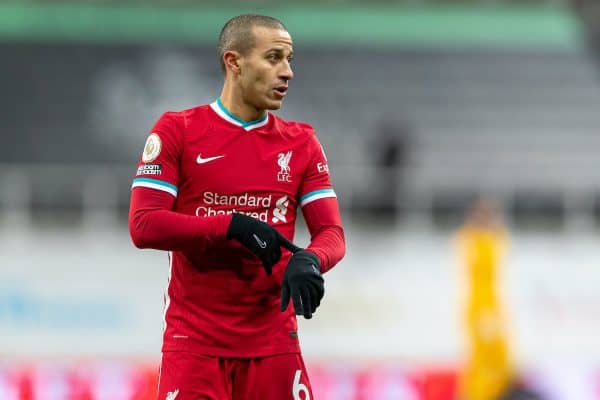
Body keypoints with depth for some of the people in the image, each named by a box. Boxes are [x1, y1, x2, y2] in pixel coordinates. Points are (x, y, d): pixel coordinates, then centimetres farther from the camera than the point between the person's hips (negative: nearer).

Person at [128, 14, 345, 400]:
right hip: (194, 338, -3)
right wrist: (232, 226, -19)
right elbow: (143, 226, -9)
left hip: (273, 340, 3)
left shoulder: (301, 143, 9)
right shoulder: (177, 130, -1)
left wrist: (309, 260, -21)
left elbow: (332, 232, 3)